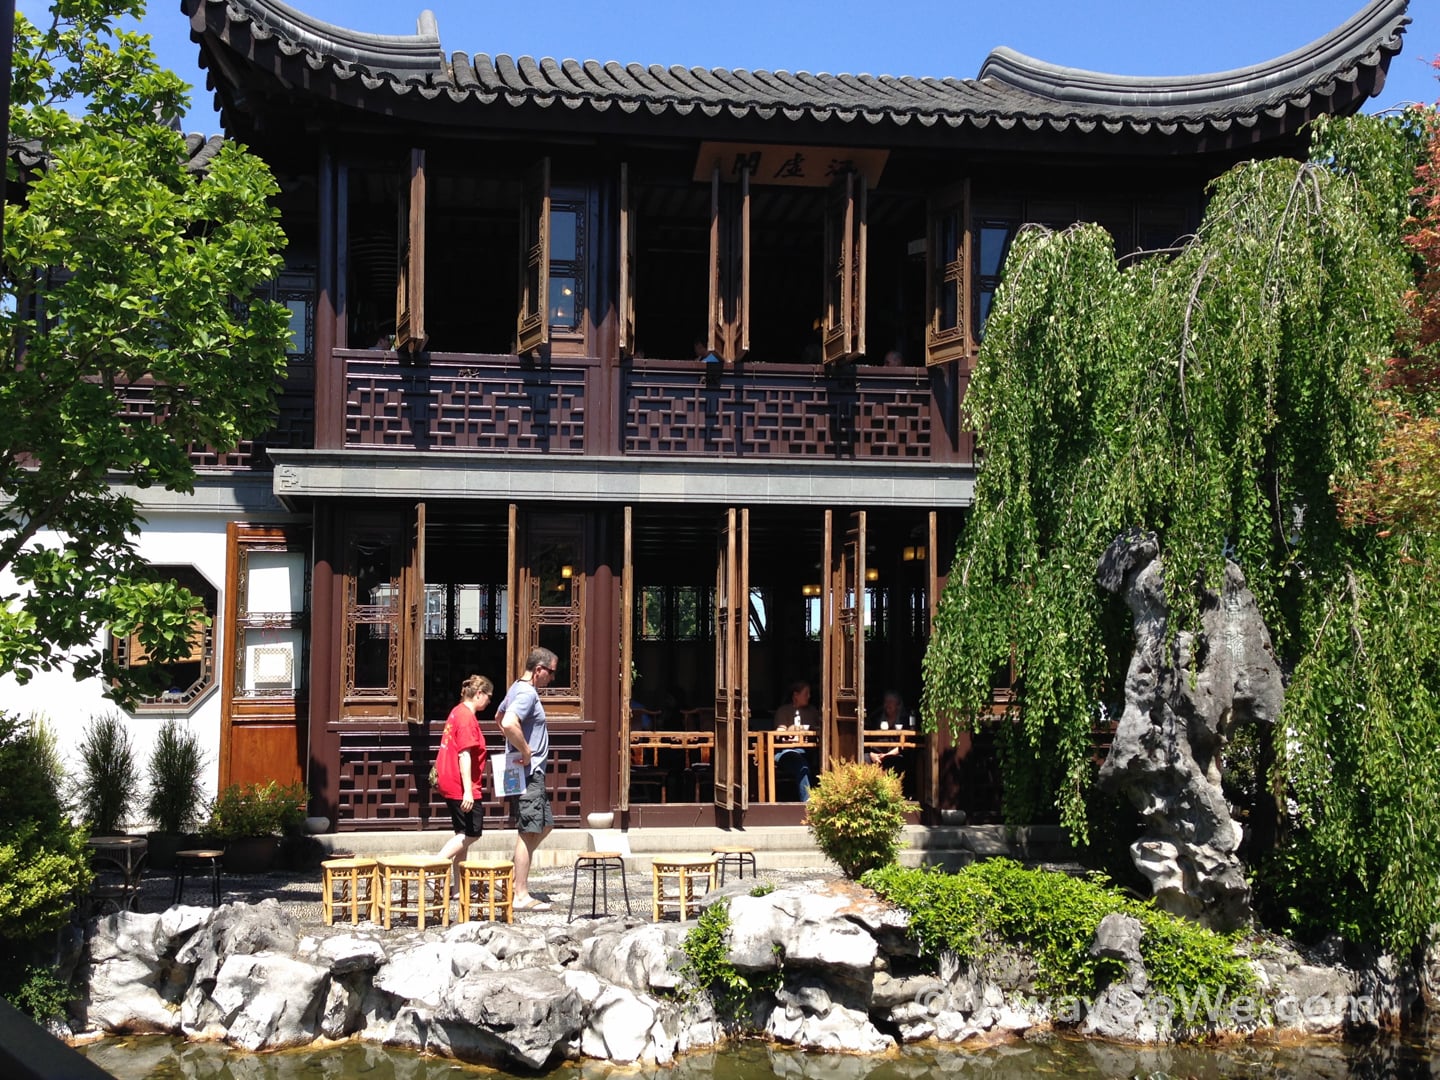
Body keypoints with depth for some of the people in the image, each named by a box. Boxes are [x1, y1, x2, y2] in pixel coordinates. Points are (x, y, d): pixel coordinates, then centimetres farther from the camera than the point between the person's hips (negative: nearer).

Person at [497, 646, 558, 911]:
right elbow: (509, 724, -35)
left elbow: (500, 715, 32)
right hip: (529, 772, -10)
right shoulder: (527, 694, -17)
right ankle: (521, 896, -2)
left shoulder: (517, 688, 14)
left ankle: (518, 873, 19)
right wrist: (526, 752, -22)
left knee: (545, 825, 17)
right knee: (529, 832, -6)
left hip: (531, 772, 10)